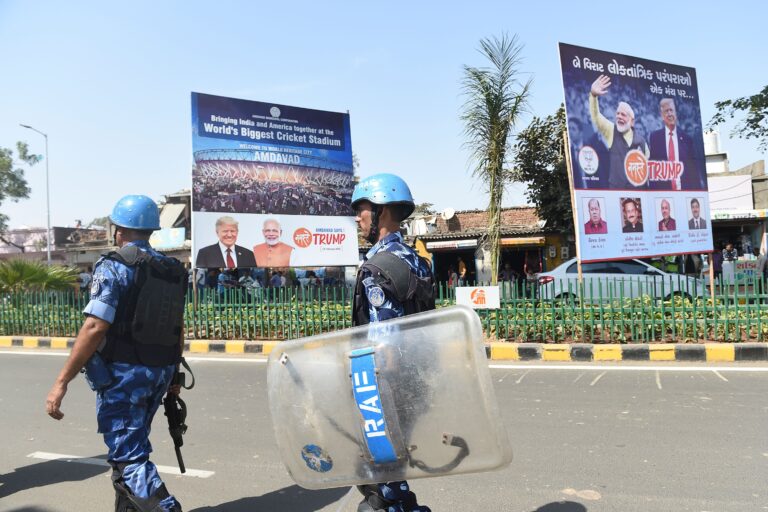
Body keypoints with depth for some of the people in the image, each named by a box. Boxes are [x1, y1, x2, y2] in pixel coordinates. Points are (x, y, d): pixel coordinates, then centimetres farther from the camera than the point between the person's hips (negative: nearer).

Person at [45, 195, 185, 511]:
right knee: (133, 446, 22)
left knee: (128, 456, -2)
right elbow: (178, 329, 13)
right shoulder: (173, 270, 9)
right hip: (160, 372, 7)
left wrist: (61, 382, -17)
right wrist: (173, 375, 21)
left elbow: (95, 327, -20)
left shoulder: (114, 266, -11)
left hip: (124, 371, -7)